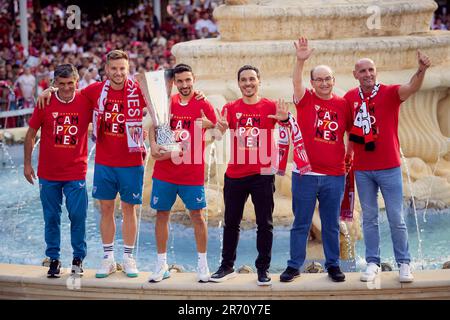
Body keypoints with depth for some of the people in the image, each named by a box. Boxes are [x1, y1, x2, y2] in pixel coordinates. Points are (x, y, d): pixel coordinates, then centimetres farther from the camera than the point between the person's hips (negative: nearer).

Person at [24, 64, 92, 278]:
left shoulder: (86, 102, -4)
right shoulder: (45, 103, -3)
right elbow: (31, 134, 6)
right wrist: (27, 163, 5)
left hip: (76, 173, -1)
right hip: (48, 173, 1)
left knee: (78, 216, -3)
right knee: (51, 217, 7)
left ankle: (78, 259, 13)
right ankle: (54, 259, 19)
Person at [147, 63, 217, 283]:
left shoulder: (203, 105, -2)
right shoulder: (166, 103, 6)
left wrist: (209, 125, -26)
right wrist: (153, 145, -11)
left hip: (193, 173, -3)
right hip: (164, 172, 3)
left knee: (197, 215, 2)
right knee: (161, 214, 6)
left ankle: (203, 264, 13)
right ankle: (162, 265, 16)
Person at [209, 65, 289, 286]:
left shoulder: (270, 107, 0)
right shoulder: (231, 108, 5)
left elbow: (286, 120, -16)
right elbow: (220, 131, -8)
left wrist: (285, 118, -40)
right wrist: (220, 127, -32)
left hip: (262, 174, -2)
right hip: (235, 174, 2)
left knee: (264, 224, 2)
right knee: (231, 222, 9)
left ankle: (263, 269, 10)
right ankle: (227, 266, 19)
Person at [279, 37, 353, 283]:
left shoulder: (343, 104, 4)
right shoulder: (305, 99, -1)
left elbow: (351, 134, 15)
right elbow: (296, 82, -20)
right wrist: (300, 61, -37)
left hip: (334, 175, 1)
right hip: (305, 174, -1)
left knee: (331, 224, 10)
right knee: (301, 223, 7)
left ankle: (333, 265, 21)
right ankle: (294, 265, 16)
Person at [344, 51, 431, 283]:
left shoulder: (389, 93, -7)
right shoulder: (350, 97, 1)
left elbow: (411, 88, -27)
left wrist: (421, 71, -46)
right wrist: (348, 152, 3)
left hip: (389, 167, -2)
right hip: (362, 170, 3)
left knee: (396, 218, 2)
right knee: (369, 218, 10)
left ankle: (404, 264, 11)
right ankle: (373, 263, 18)